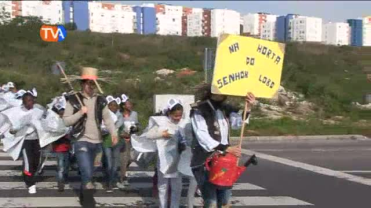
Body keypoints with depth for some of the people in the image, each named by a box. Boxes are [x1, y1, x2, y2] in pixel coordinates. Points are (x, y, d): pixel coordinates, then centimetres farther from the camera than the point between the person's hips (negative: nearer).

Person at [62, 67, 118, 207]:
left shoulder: (100, 101, 6)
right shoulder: (73, 100, -4)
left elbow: (107, 118, 1)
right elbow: (66, 121, -5)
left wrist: (113, 133, -15)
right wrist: (80, 113, -18)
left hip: (96, 142, 4)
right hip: (81, 142, -4)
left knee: (88, 173, 17)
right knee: (87, 174, -14)